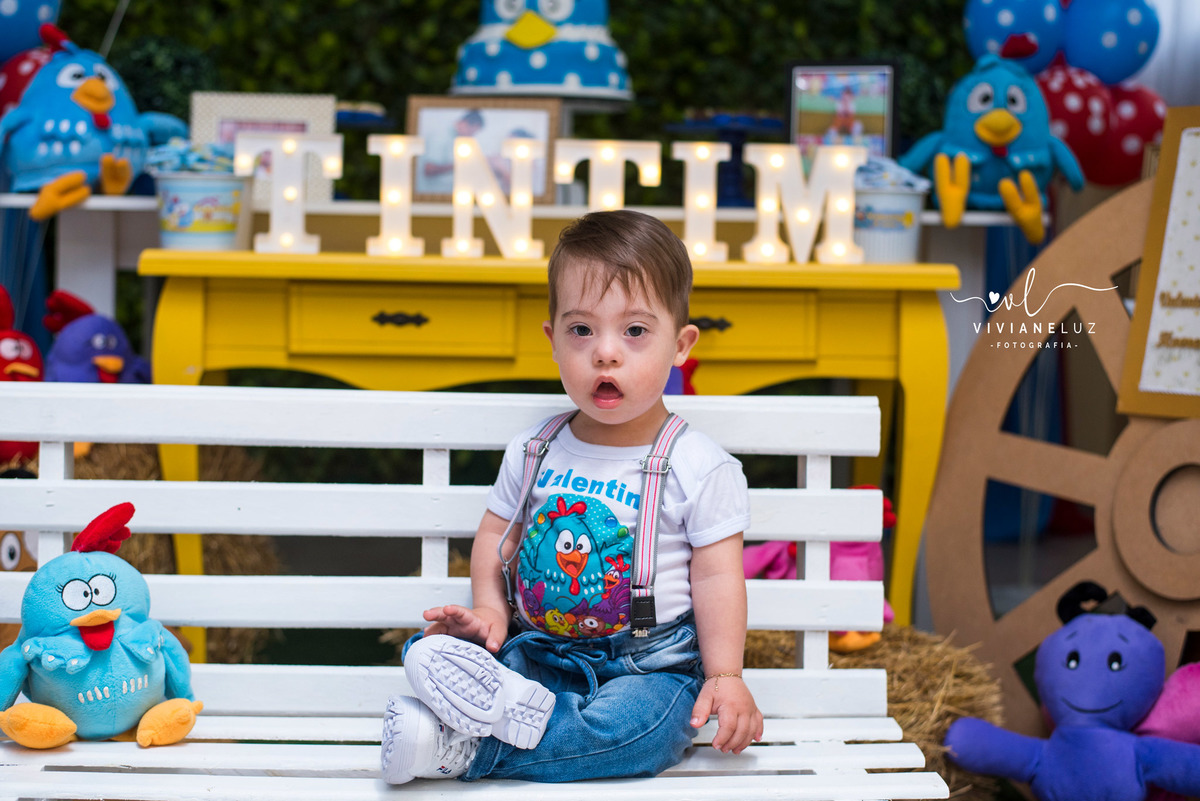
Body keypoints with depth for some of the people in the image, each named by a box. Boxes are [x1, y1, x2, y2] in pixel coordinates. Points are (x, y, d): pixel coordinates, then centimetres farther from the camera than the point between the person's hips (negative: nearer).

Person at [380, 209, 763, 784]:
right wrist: (489, 610, -4)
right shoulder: (533, 452, 7)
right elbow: (495, 533, 15)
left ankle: (469, 746, -32)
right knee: (429, 647, -17)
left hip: (650, 663, -3)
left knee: (635, 726, -35)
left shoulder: (699, 467, -5)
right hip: (539, 648, 4)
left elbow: (717, 577, -5)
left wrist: (725, 677, -14)